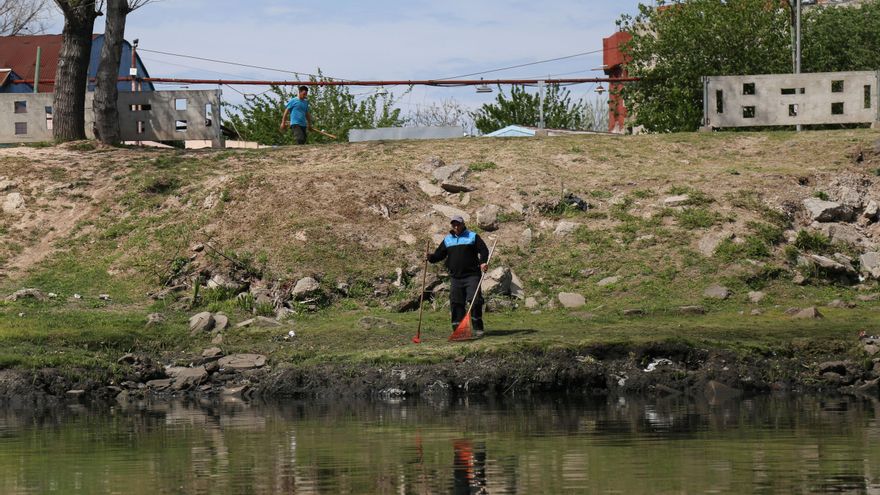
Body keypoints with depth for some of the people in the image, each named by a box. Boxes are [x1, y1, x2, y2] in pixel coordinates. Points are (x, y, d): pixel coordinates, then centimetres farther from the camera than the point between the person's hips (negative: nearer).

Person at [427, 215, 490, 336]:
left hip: (471, 275, -4)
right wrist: (431, 257, -9)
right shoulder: (447, 240, 15)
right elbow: (439, 254, 13)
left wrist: (483, 262, -20)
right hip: (455, 277, 4)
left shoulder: (472, 236, 4)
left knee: (475, 301, -12)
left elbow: (483, 250, -1)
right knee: (456, 303, -1)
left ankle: (478, 328, -2)